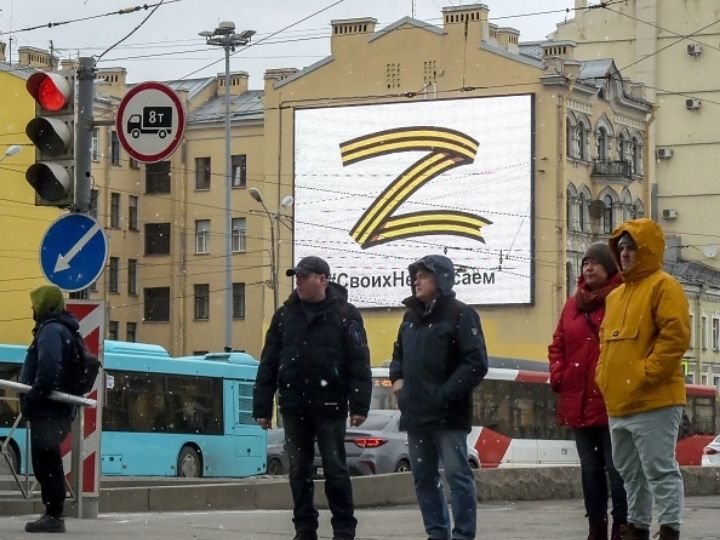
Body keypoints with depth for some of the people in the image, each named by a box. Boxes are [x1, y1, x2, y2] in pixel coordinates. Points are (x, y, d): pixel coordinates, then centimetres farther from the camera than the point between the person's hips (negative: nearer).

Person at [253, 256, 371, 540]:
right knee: (299, 471, 7)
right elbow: (268, 363, 9)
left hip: (329, 406, -3)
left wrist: (359, 404, -14)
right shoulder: (285, 315, 8)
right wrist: (262, 406, 4)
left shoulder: (345, 314, -2)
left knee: (336, 469, 1)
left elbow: (359, 363, -6)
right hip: (294, 406, 4)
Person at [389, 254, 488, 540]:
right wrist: (398, 378, 8)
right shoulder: (411, 316, 16)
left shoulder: (460, 314, -6)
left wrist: (445, 394, -16)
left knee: (457, 474, -6)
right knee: (423, 477, 9)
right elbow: (399, 353, 29)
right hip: (415, 412, 7)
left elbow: (477, 363, -13)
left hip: (448, 413, -7)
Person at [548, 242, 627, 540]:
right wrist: (558, 375, 5)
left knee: (617, 468, -5)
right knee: (590, 468, 12)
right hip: (579, 403, 7)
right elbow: (558, 345, 20)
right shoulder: (573, 304, 15)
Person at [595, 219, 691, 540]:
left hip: (654, 401, -9)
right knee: (630, 472, 14)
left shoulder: (663, 286, -6)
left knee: (660, 470, -9)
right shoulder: (615, 295, 20)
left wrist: (647, 373, -19)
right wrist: (603, 375, 11)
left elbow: (676, 336, -16)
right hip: (618, 403, 9)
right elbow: (606, 341, 27)